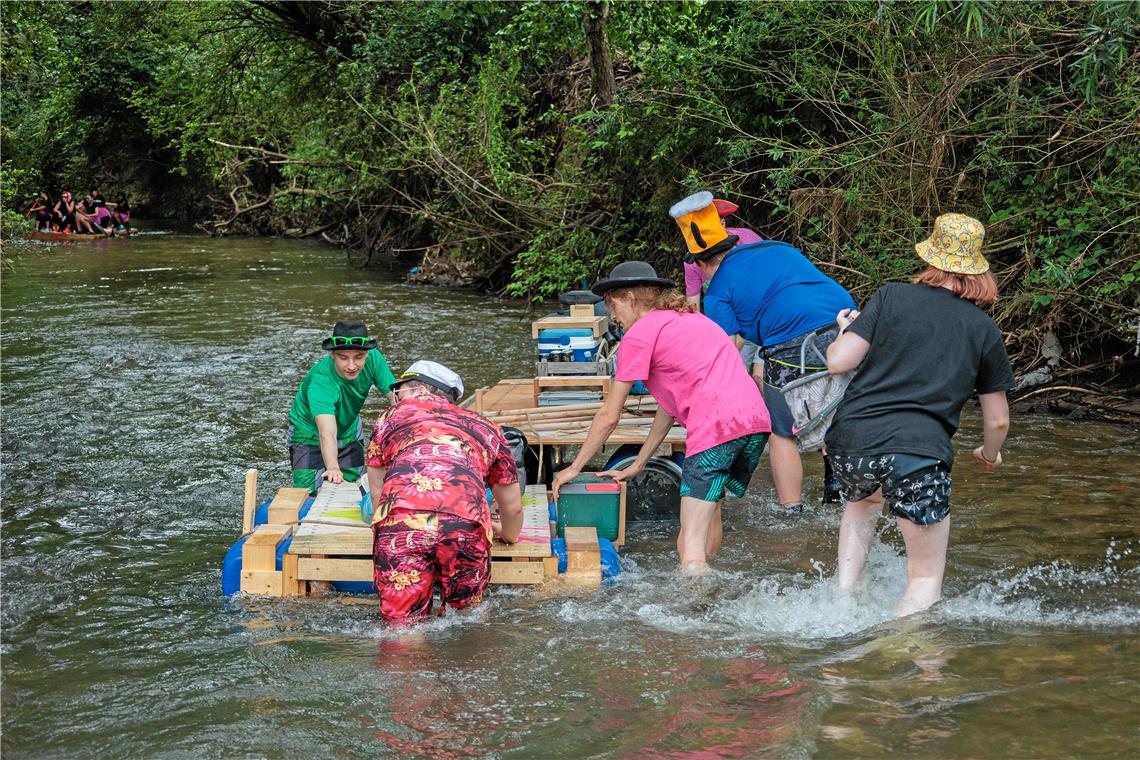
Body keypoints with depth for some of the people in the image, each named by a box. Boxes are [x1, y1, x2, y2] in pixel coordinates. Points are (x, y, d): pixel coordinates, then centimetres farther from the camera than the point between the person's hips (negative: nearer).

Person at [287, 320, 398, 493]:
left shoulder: (373, 359, -25)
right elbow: (327, 433, -50)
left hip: (349, 431, 4)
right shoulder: (319, 382, -39)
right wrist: (333, 468, -67)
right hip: (310, 435, -4)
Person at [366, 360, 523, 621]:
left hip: (400, 519, -1)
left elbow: (377, 494, 35)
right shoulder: (485, 427, 32)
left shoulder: (392, 415, 30)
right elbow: (512, 507, 41)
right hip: (466, 521, 1)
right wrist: (508, 534, 62)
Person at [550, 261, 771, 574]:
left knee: (690, 547, -11)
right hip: (756, 421, 9)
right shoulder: (691, 319, 30)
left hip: (718, 428, -9)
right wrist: (637, 466, 33)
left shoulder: (639, 334, 5)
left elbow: (609, 416, 9)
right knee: (710, 510, 27)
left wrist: (574, 468, 20)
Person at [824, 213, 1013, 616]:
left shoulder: (891, 296, 7)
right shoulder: (985, 329, 11)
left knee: (862, 500, 37)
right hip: (919, 453, -2)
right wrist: (989, 455, 37)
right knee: (926, 580, 9)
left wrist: (846, 330, 22)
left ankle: (844, 594, 24)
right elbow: (997, 421, 15)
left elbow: (838, 362, 0)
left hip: (850, 441, 2)